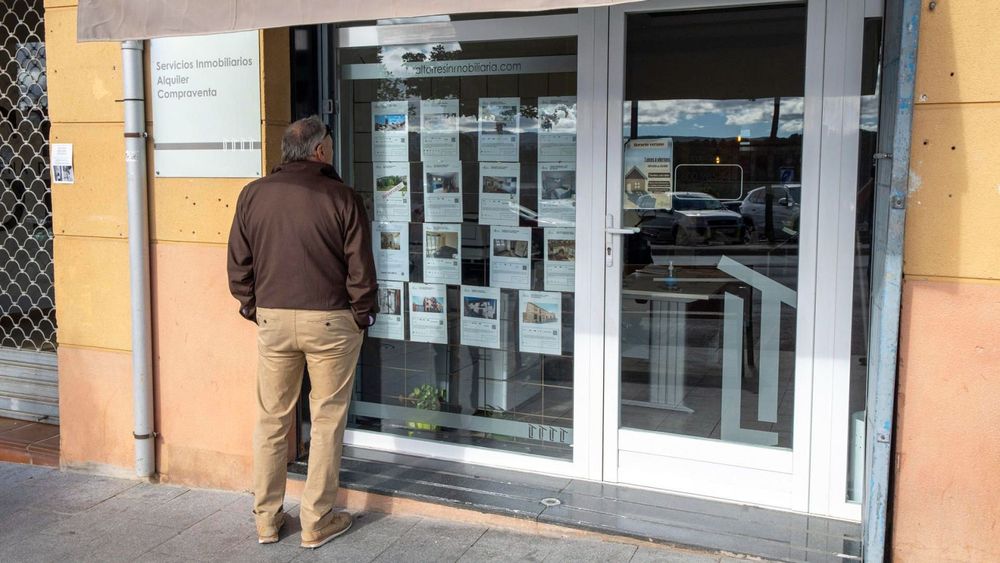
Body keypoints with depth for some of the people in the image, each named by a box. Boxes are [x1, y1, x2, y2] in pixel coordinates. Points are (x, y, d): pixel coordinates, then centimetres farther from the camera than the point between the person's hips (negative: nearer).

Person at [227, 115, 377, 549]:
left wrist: (253, 309, 15)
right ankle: (317, 522, 16)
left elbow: (239, 265, 4)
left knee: (271, 419, 14)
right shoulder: (341, 198, -8)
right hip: (330, 321, -3)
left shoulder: (253, 194, 1)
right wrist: (362, 316, 5)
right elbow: (360, 270, -7)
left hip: (272, 319, 3)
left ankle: (266, 520, 24)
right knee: (327, 421, 8)